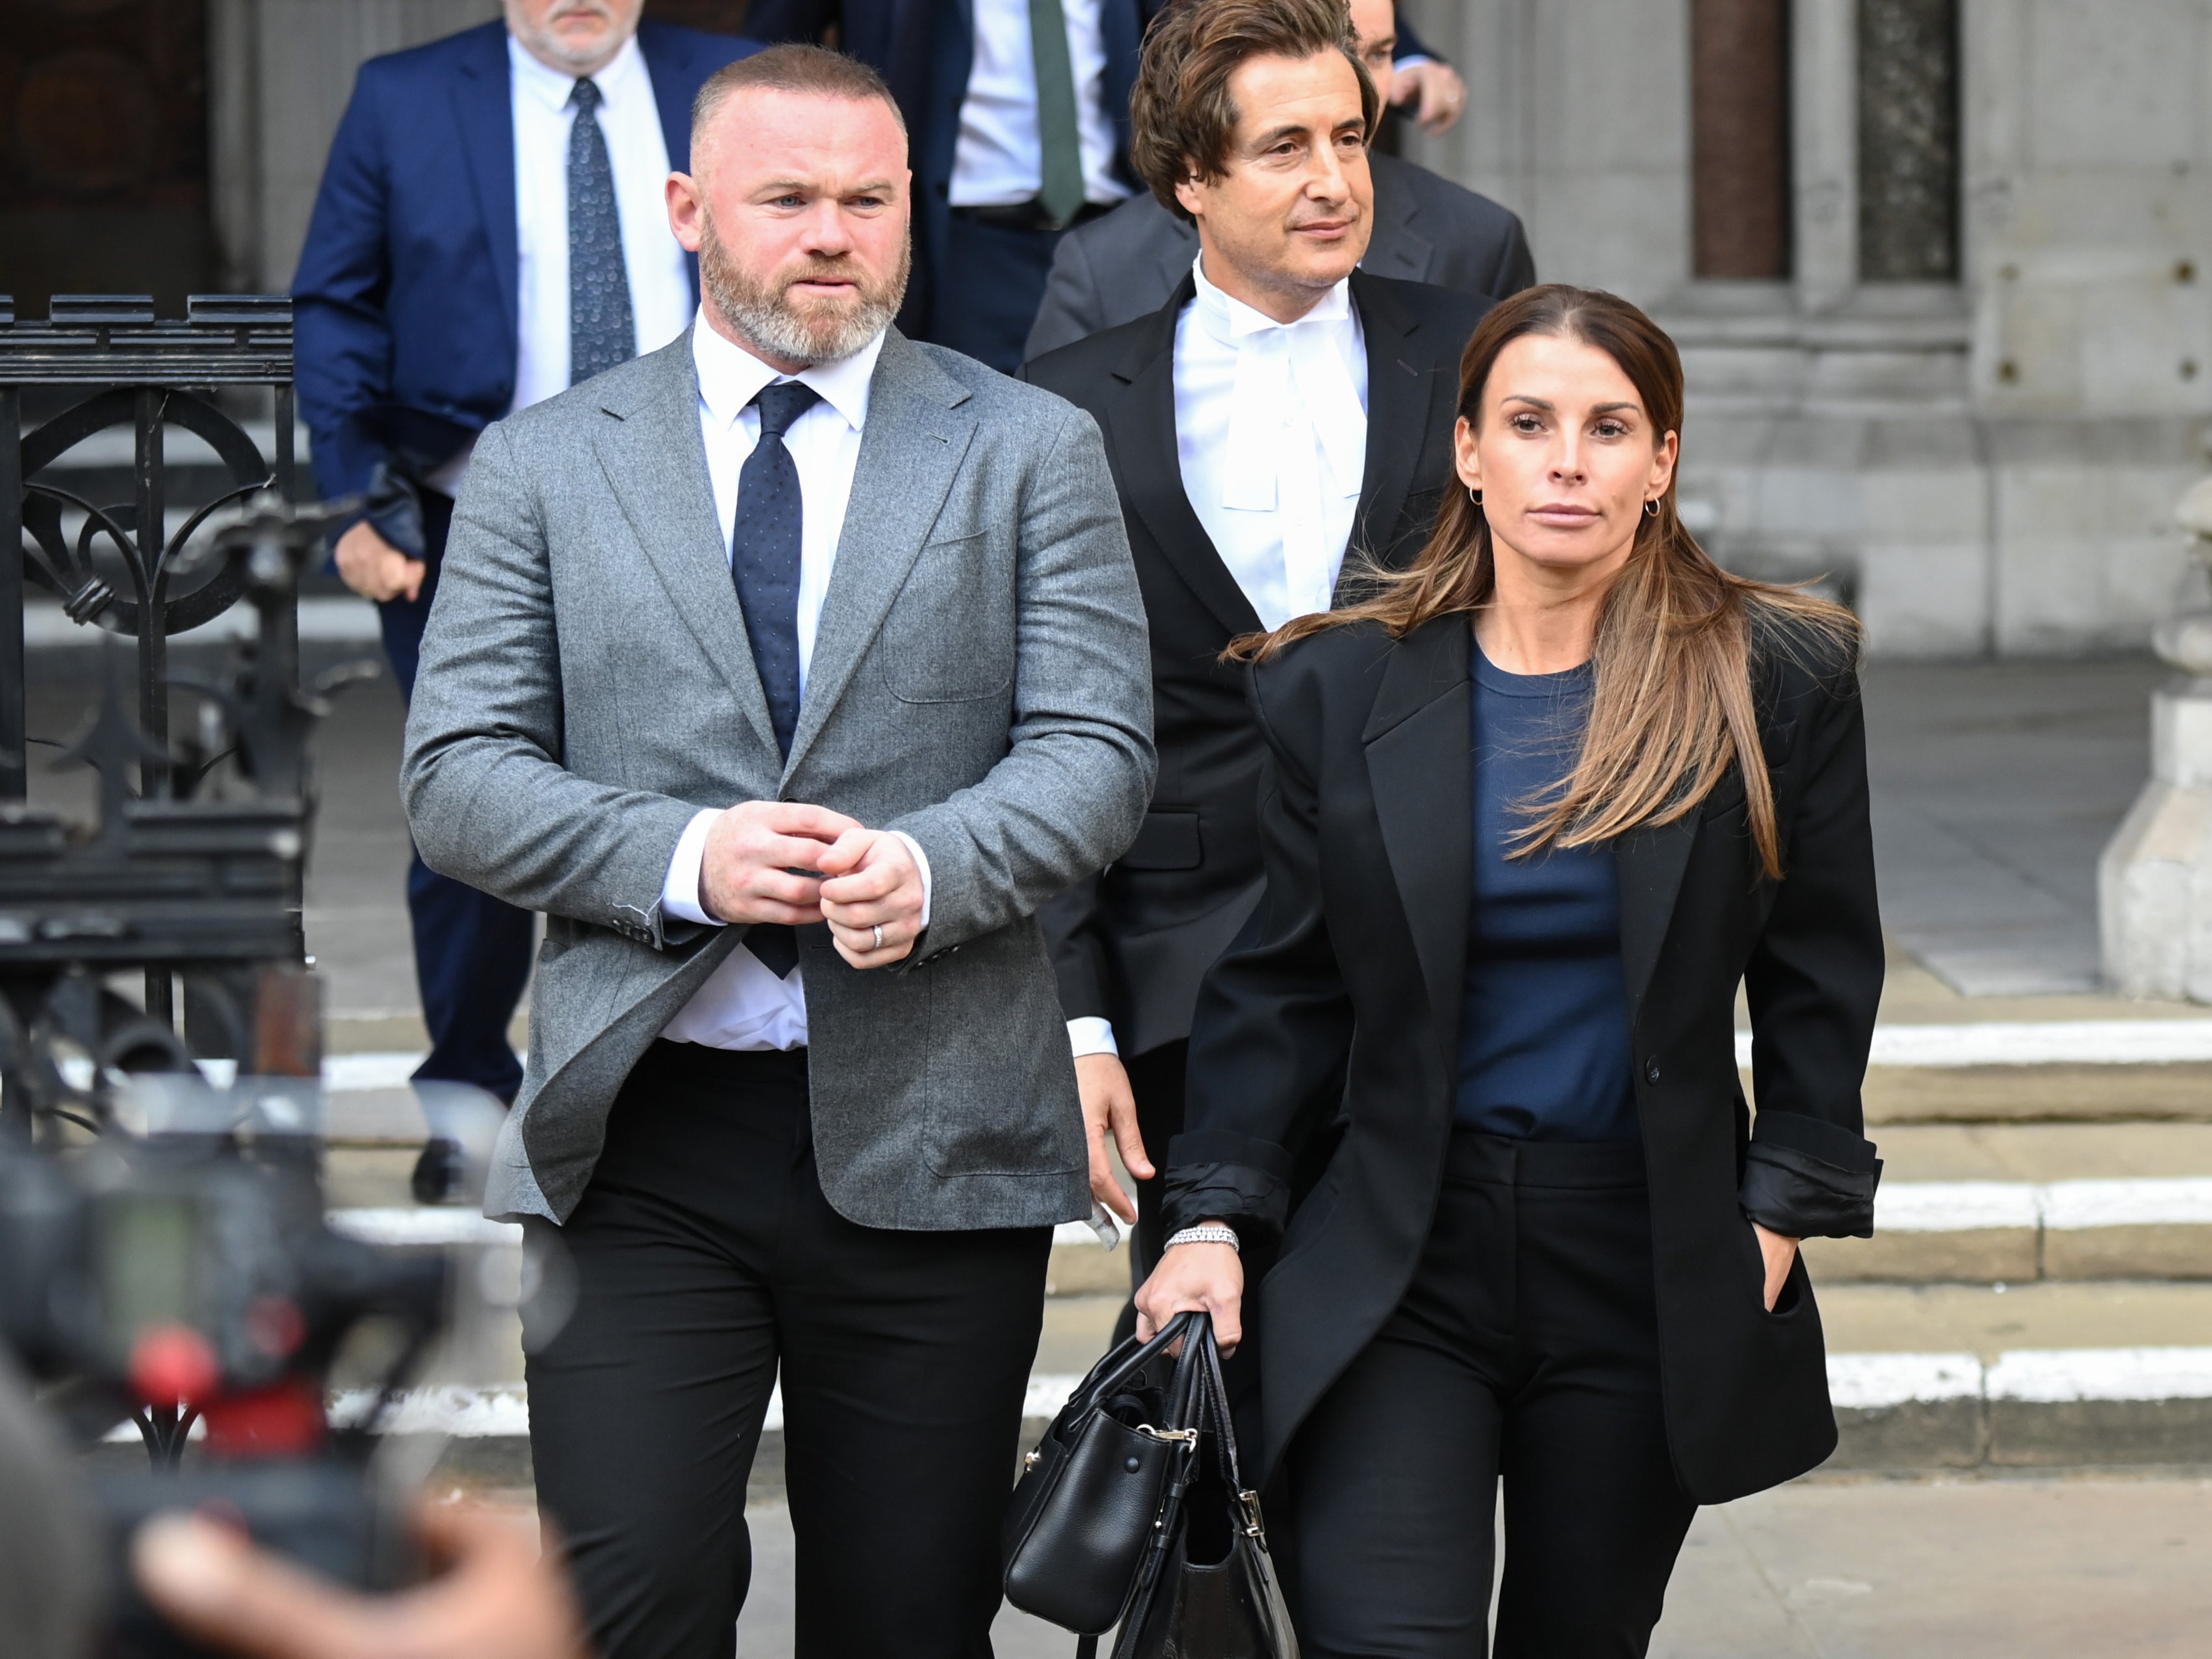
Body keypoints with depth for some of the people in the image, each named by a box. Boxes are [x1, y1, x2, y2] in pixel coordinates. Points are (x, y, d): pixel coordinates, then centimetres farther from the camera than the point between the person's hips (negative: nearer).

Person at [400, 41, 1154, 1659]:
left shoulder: (1032, 452, 8)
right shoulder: (545, 464, 9)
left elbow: (1099, 752, 0)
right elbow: (456, 776, 3)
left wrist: (928, 867, -20)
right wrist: (684, 858, -15)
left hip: (933, 1139, 0)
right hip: (642, 1132, 0)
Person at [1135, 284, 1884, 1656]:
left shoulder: (1778, 681, 2)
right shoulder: (1339, 688, 3)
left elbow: (1822, 983, 7)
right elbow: (1276, 989, 6)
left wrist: (1783, 1213, -1)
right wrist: (1216, 1217, -4)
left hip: (1647, 1274, 1)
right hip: (1394, 1262, -1)